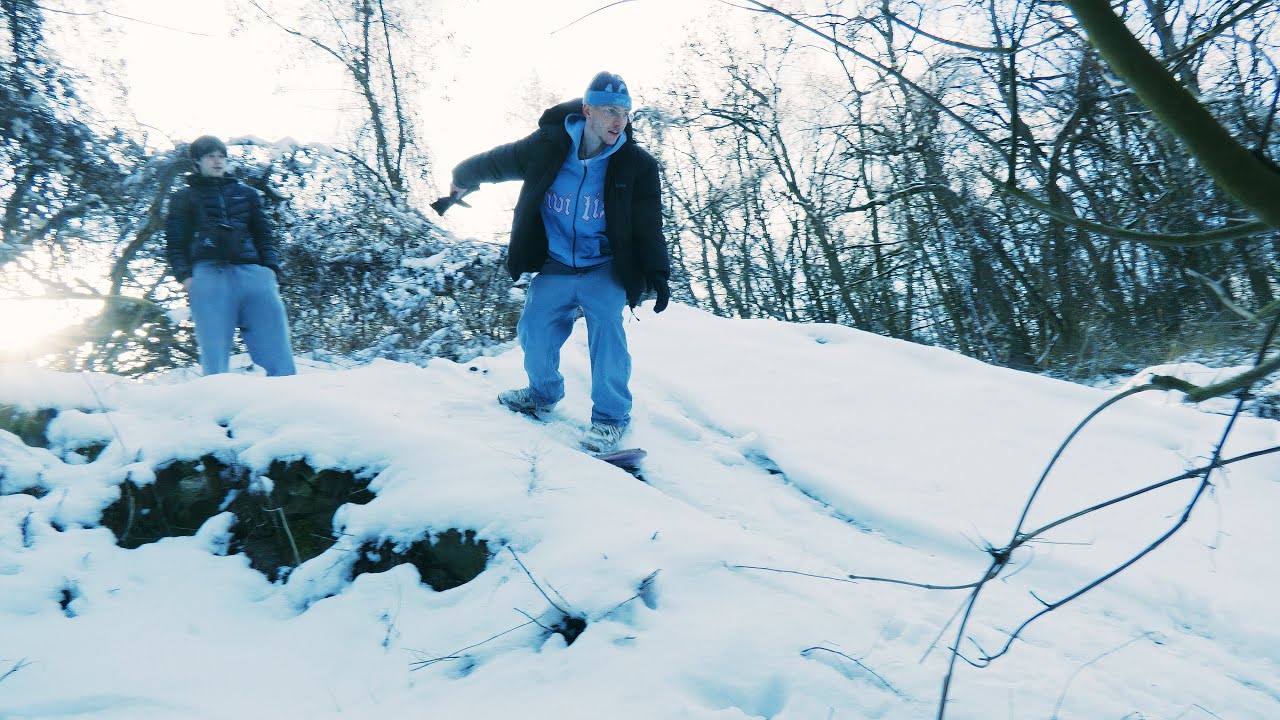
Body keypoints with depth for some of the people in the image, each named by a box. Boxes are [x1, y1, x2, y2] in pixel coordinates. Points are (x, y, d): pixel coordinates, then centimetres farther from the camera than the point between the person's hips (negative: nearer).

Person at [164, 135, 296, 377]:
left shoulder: (246, 193, 28)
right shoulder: (184, 197, 23)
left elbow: (264, 234, 21)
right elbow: (174, 241, 14)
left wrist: (271, 267, 4)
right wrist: (184, 275, -3)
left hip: (253, 274, 1)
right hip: (209, 274, -1)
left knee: (277, 352, -13)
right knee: (214, 359, -11)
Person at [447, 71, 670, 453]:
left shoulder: (637, 165, -12)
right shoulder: (547, 148, -11)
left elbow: (648, 227, -3)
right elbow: (498, 162, 7)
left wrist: (657, 272, -15)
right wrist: (463, 179, 23)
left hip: (604, 268, -2)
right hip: (554, 267, 2)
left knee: (606, 327, -21)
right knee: (534, 331, 7)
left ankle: (612, 416, -5)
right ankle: (544, 392, 38)